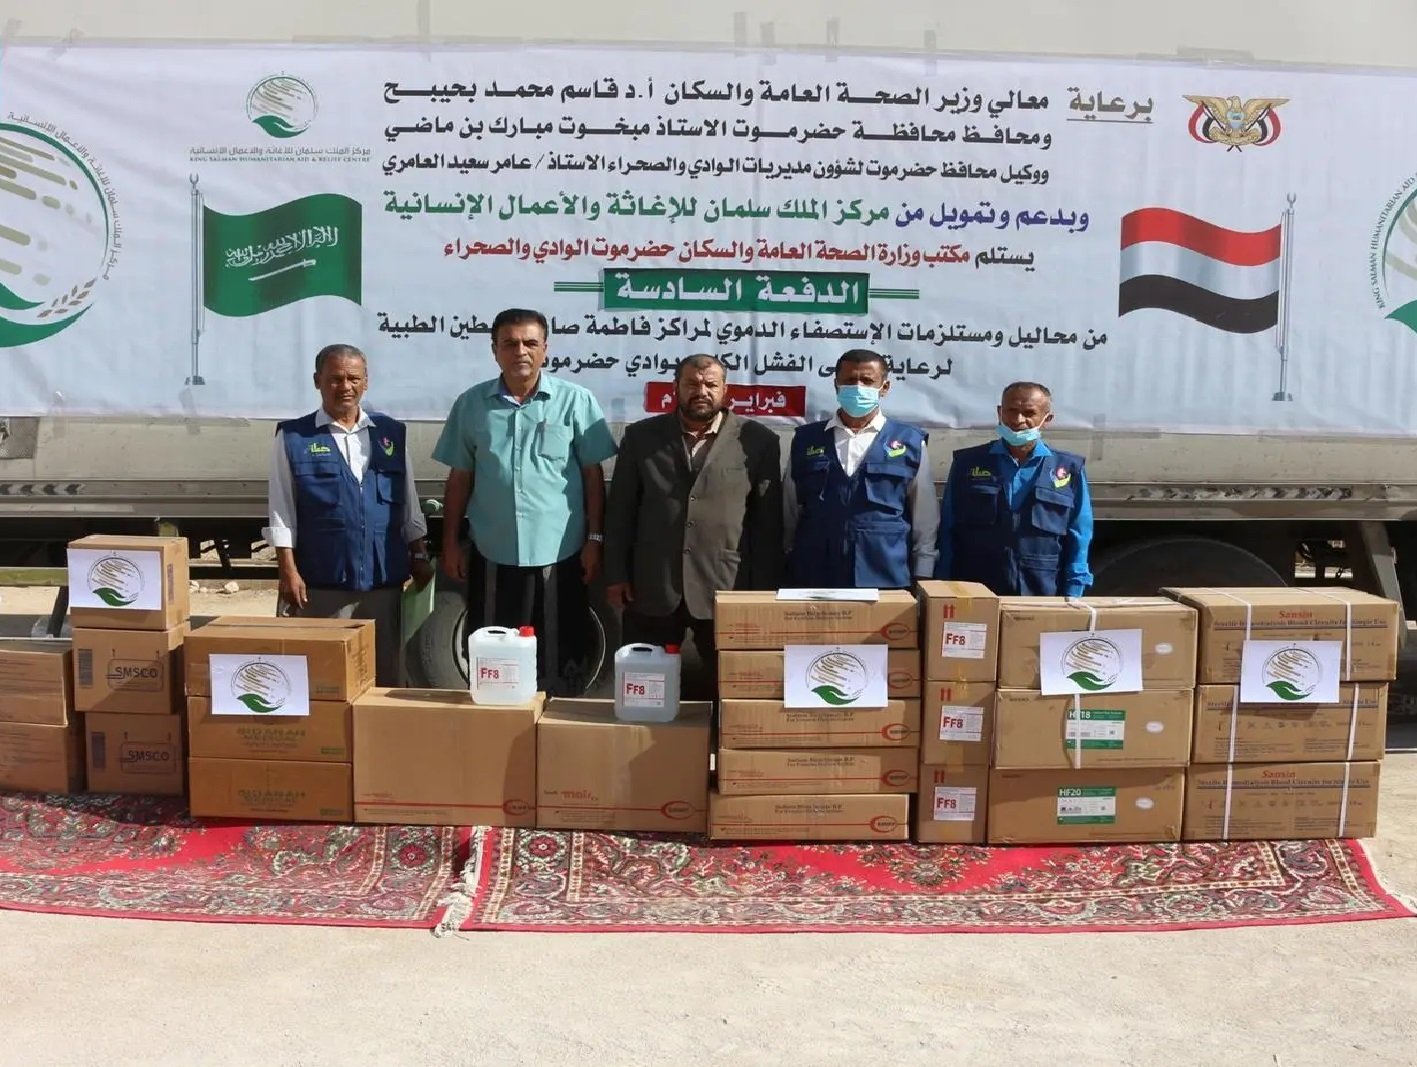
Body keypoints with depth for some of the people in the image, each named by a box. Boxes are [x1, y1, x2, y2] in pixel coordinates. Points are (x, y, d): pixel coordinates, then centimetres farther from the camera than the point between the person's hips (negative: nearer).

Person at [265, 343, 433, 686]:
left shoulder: (391, 433, 10)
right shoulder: (293, 438, 1)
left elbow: (409, 504, 14)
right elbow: (281, 512, 0)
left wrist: (419, 557, 12)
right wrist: (288, 571, -7)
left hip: (385, 578, 3)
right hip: (322, 582, -3)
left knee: (386, 675, 11)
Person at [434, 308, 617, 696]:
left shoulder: (576, 400, -3)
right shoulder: (471, 404, 4)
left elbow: (593, 475, 0)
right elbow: (460, 479, 9)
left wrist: (595, 539, -3)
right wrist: (451, 543, 7)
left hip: (559, 554, -2)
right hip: (493, 555, 2)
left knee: (560, 663, 8)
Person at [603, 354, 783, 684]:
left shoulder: (758, 441, 1)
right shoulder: (640, 436, 6)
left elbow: (768, 522, 1)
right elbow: (620, 510, 8)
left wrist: (764, 589, 0)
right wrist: (616, 575, 4)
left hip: (727, 590, -1)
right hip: (652, 589, 2)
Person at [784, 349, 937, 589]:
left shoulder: (910, 443, 4)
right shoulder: (805, 440, 7)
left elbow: (924, 521, 6)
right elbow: (789, 514, 11)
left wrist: (921, 580, 3)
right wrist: (787, 574, 10)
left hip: (888, 581, -1)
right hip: (814, 580, 1)